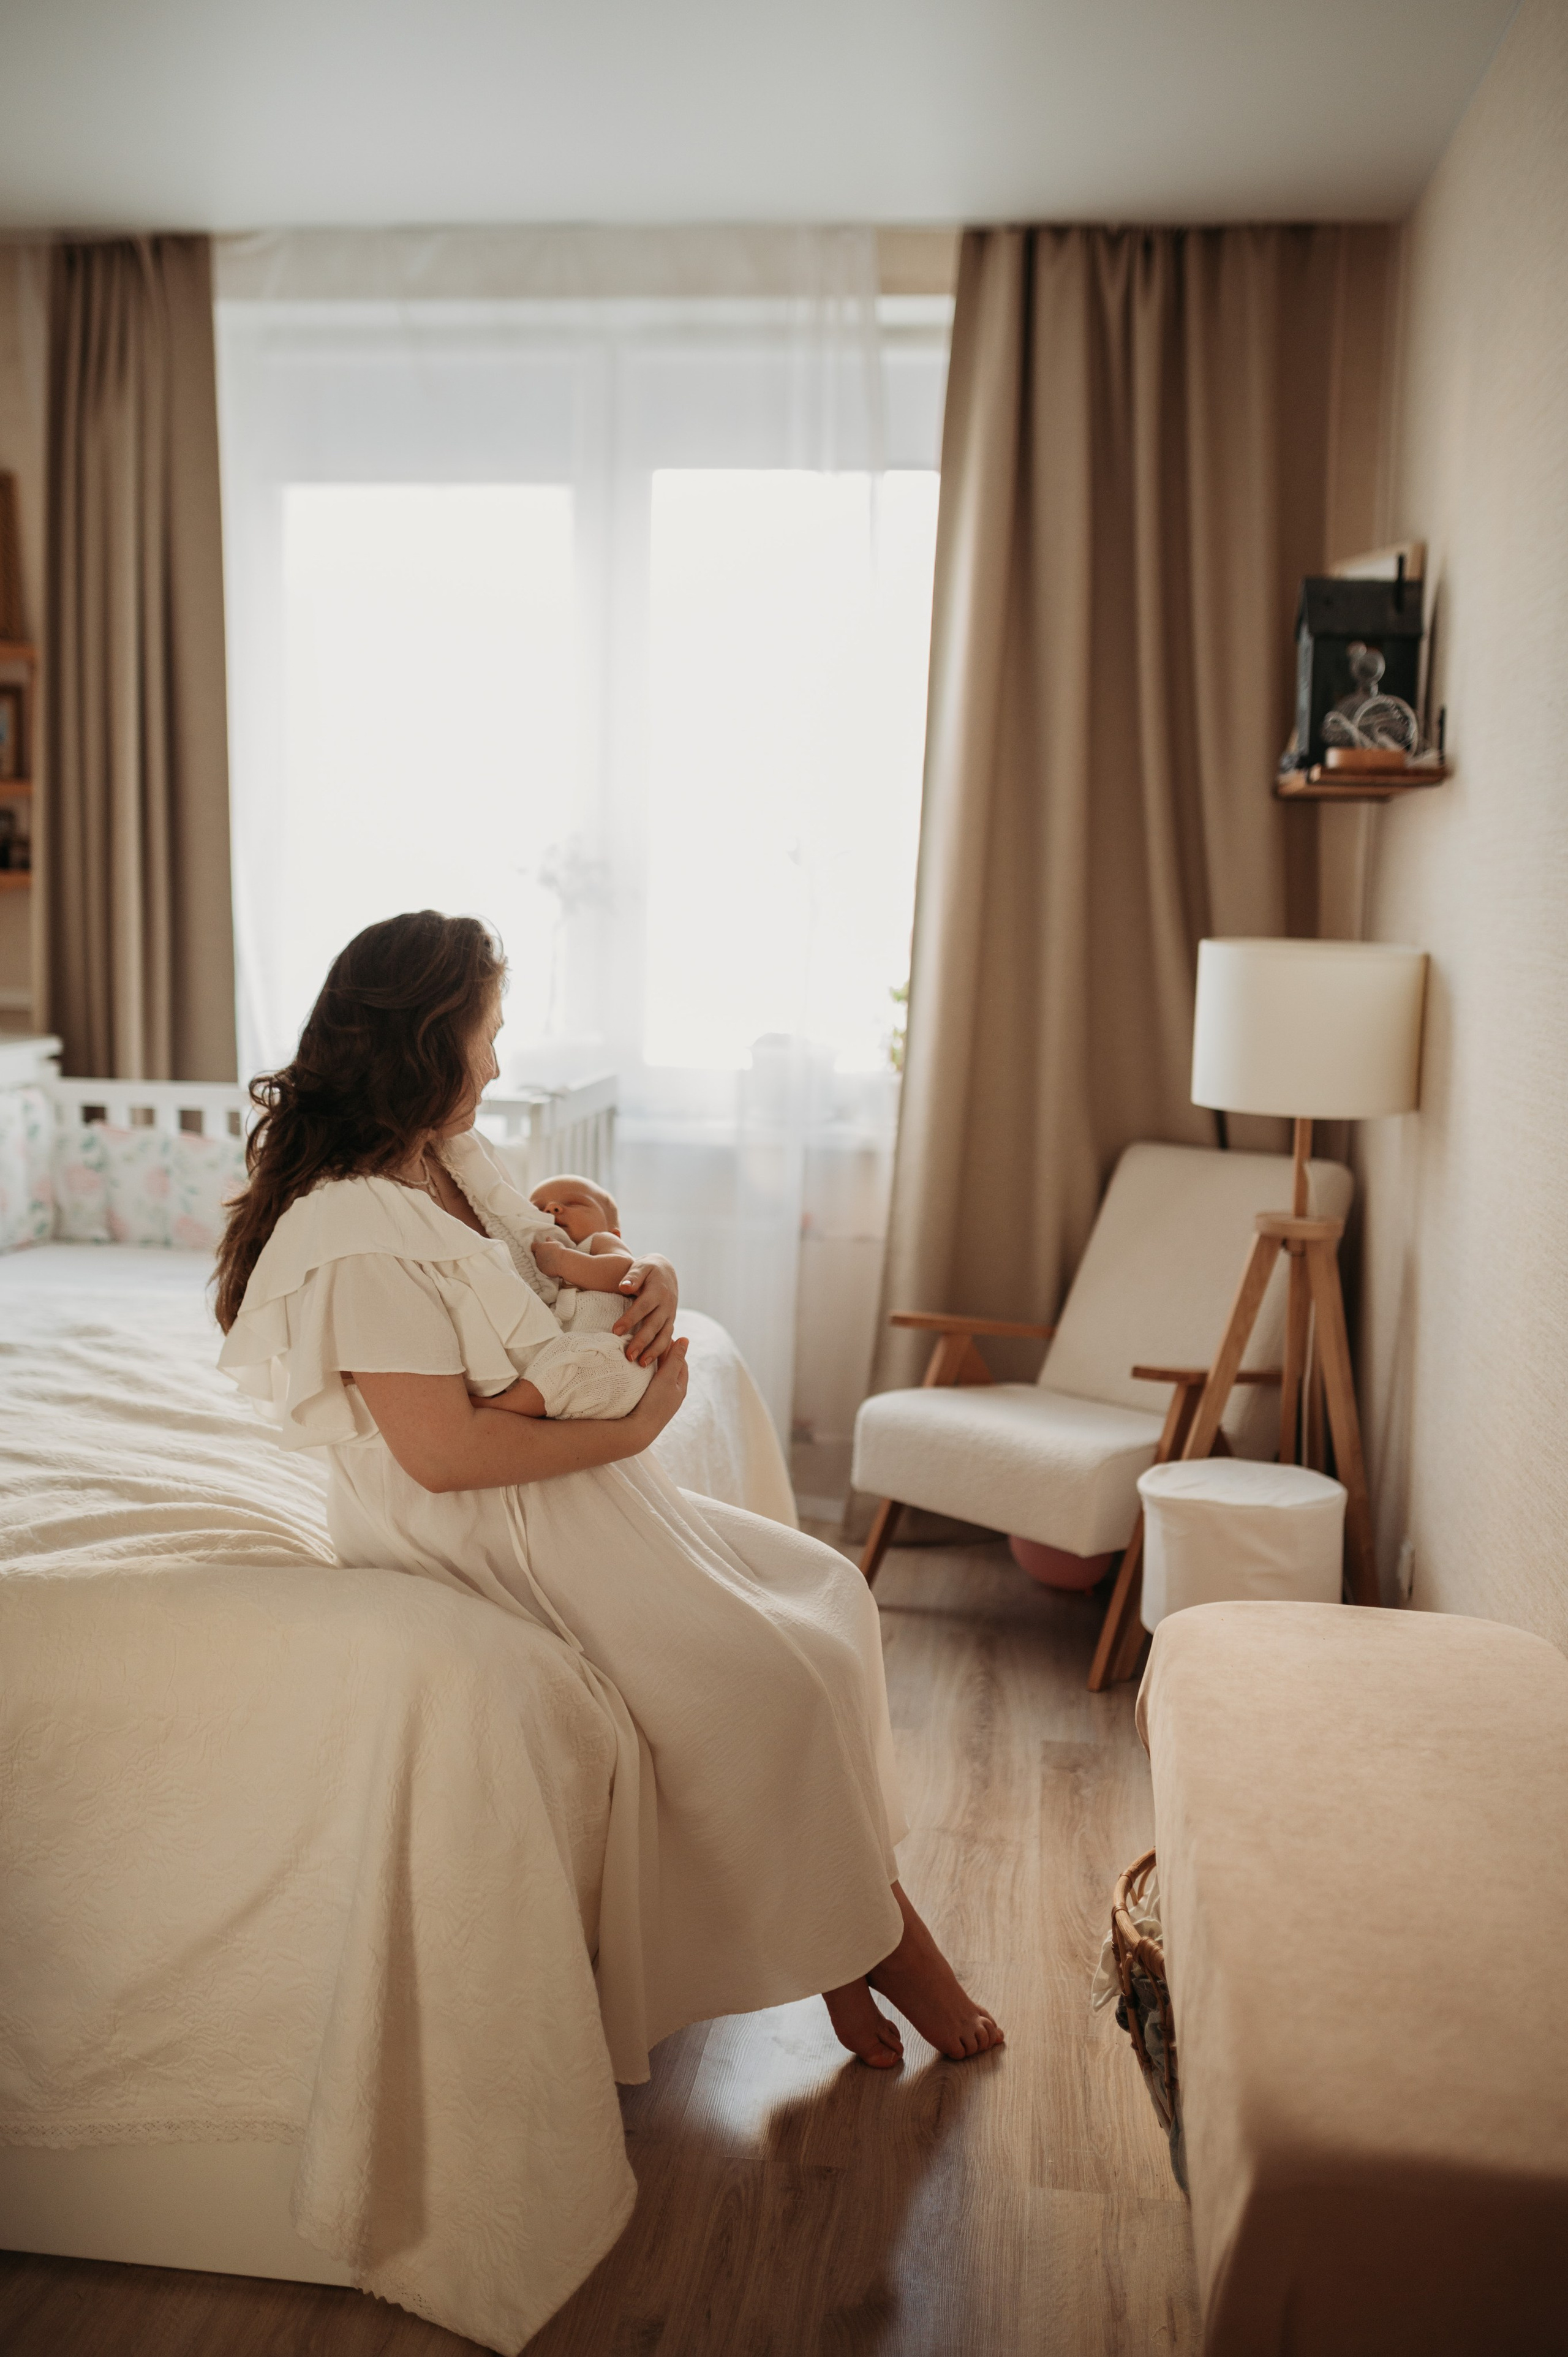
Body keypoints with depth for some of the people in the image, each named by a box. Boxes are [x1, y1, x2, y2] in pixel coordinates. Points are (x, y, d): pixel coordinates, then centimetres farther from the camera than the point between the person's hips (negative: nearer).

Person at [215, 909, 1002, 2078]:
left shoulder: (461, 1162, 7)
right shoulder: (355, 1235, -23)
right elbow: (441, 1454, -26)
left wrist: (651, 1276, -1)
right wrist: (632, 1429, -19)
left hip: (582, 1492, 10)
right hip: (493, 1536, -10)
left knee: (827, 1589, 4)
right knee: (776, 1677, -13)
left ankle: (853, 1908, 11)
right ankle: (867, 1938, 11)